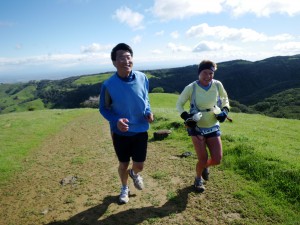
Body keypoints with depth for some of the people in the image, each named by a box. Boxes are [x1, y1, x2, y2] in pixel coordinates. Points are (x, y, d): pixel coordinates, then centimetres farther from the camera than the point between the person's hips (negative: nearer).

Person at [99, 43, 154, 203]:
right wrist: (116, 120, -25)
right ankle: (124, 188, 47)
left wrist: (148, 112, -13)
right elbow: (103, 108, -6)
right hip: (120, 133, -1)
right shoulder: (108, 85, -18)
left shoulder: (142, 78, -10)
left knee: (139, 166, 8)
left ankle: (134, 173, 48)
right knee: (123, 164, 15)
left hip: (141, 131, 2)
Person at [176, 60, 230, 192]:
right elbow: (179, 104, -5)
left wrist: (225, 110, -5)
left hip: (213, 127, 3)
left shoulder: (217, 85, -9)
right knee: (203, 158, -7)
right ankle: (198, 179, 27)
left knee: (217, 160, -1)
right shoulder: (191, 88, -18)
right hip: (197, 127, -3)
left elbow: (225, 98, 12)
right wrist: (186, 117, -19)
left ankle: (205, 166, 38)